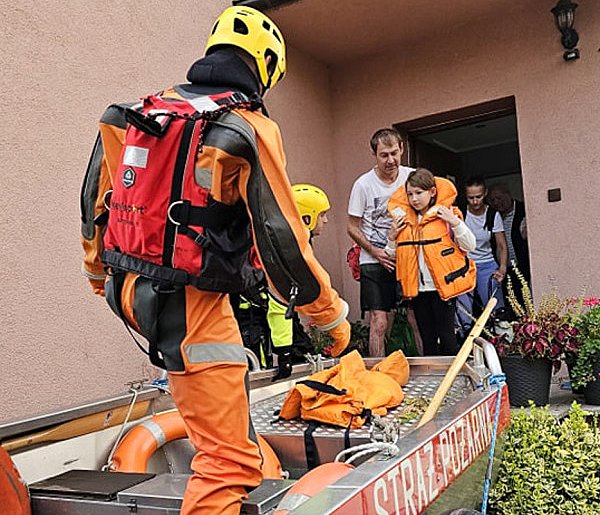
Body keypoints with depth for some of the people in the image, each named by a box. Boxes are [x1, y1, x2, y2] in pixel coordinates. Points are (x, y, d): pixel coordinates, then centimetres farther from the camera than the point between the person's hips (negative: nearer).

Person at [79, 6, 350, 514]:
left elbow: (97, 199, 17)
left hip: (132, 288, 9)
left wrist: (98, 268, 34)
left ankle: (247, 452, 52)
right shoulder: (251, 129, -12)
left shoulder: (143, 113, 9)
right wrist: (332, 314, -3)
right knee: (227, 462, 0)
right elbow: (282, 239, -15)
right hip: (188, 305, -9)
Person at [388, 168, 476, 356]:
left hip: (441, 287, -4)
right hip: (418, 290, 5)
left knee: (446, 337, 2)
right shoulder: (403, 220, 8)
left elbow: (470, 246, -6)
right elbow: (393, 255, 16)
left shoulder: (446, 215, -5)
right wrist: (392, 237, -2)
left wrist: (455, 223, -18)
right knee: (427, 339, 14)